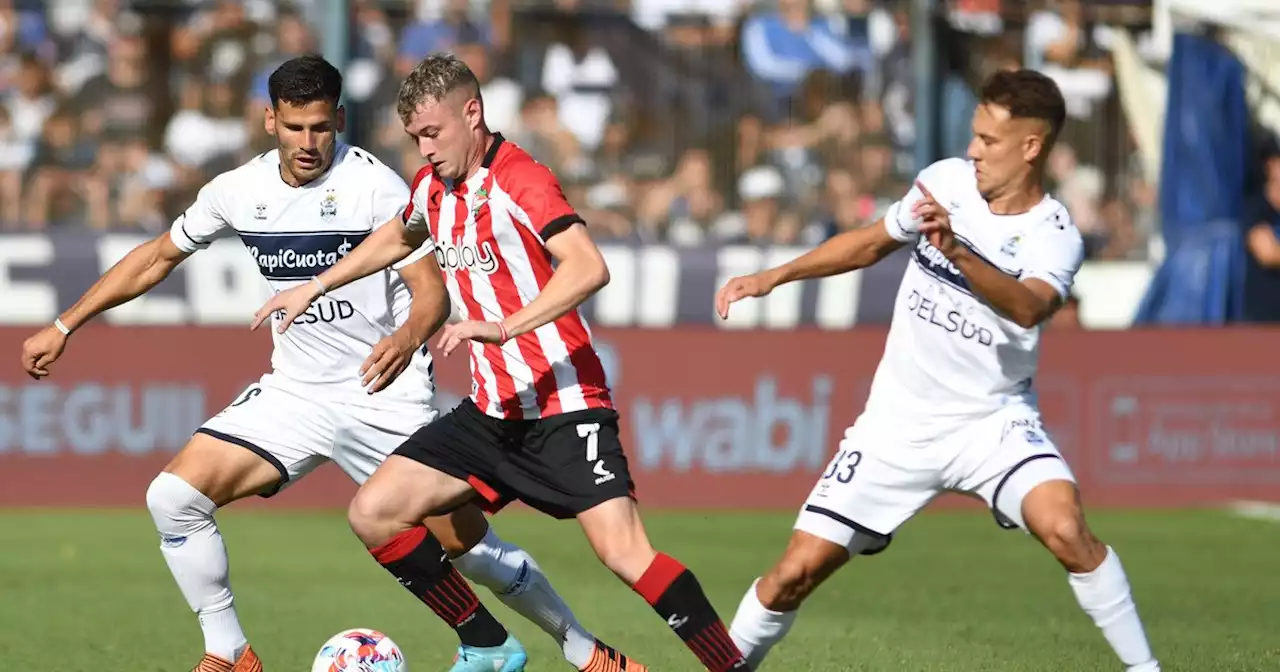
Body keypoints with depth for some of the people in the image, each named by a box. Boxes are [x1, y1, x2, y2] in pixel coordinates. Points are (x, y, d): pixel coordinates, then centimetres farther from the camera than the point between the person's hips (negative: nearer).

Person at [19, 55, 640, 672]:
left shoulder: (374, 185, -16)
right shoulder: (239, 191, -1)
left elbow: (432, 289, -20)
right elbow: (159, 256, 13)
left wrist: (409, 336, -44)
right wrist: (63, 327, 12)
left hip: (387, 398, -4)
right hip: (294, 392, 4)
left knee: (464, 542, -5)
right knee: (173, 496, -11)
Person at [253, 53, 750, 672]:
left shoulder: (519, 183, -16)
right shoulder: (432, 187, 8)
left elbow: (588, 268, -32)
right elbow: (398, 238, 34)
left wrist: (504, 327, -40)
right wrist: (317, 286, 32)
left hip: (563, 406, -8)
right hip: (492, 411, 8)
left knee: (623, 552, -23)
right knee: (373, 514, 2)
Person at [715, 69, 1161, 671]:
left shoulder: (1054, 237, -15)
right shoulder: (946, 181, -2)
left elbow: (1028, 307, -38)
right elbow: (872, 242, 17)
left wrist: (957, 250, -53)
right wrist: (774, 276, 16)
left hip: (993, 419, -3)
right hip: (900, 420, 3)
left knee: (1065, 528, -30)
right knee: (798, 570, -2)